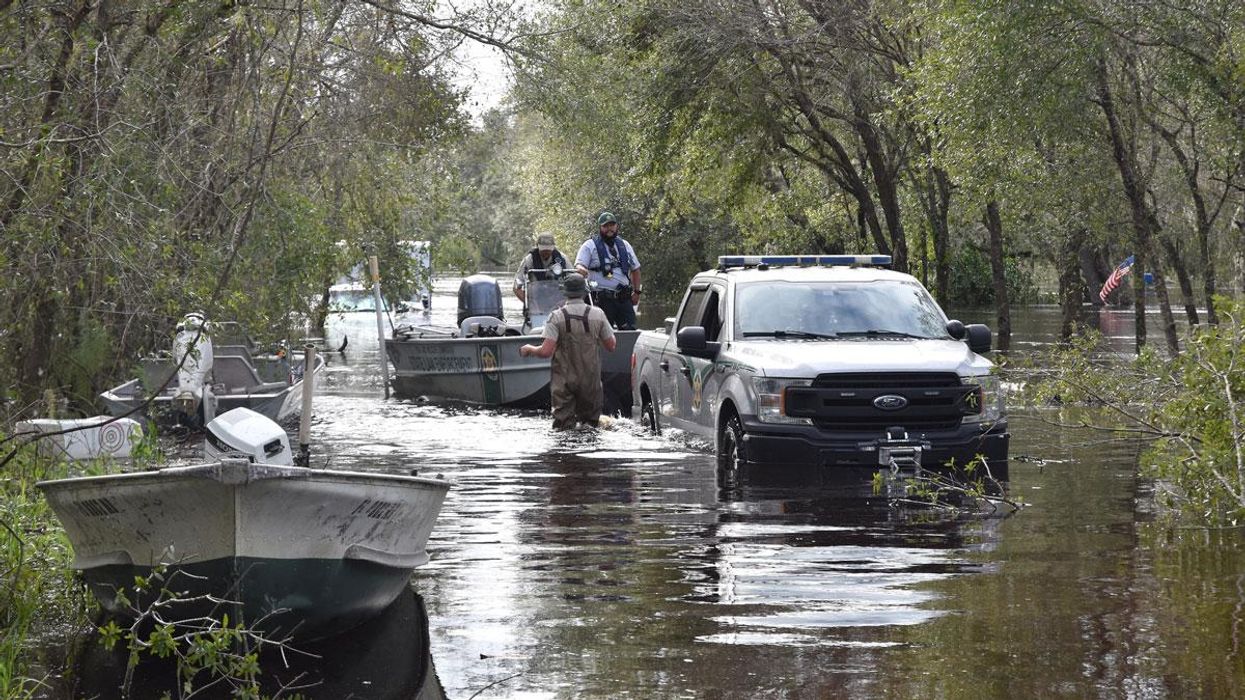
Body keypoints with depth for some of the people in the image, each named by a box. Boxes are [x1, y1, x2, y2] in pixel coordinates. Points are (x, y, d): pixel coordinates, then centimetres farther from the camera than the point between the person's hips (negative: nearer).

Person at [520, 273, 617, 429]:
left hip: (564, 380, -2)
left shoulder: (557, 317, -11)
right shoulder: (597, 314, -4)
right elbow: (611, 346, 4)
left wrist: (529, 349, 4)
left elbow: (546, 351, -16)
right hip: (590, 380, 2)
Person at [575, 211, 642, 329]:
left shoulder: (624, 245, 16)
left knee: (630, 331, -2)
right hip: (602, 299, -5)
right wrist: (581, 269, -35)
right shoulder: (590, 246, 1)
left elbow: (635, 269, 24)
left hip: (624, 298, 5)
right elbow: (579, 265, -10)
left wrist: (637, 292, 16)